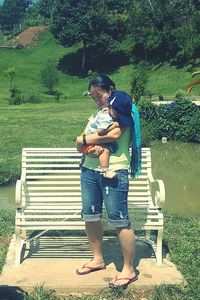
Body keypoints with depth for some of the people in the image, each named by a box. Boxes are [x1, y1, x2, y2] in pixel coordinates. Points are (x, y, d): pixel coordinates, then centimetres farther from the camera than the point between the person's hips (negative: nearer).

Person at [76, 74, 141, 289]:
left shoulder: (122, 111, 0)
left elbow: (115, 134, -19)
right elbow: (82, 143, 13)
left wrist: (85, 140, -9)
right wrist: (90, 147, -11)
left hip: (114, 172, -7)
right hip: (90, 170, 7)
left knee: (119, 220, -5)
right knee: (90, 216, 9)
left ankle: (129, 270, 6)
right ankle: (97, 259, 27)